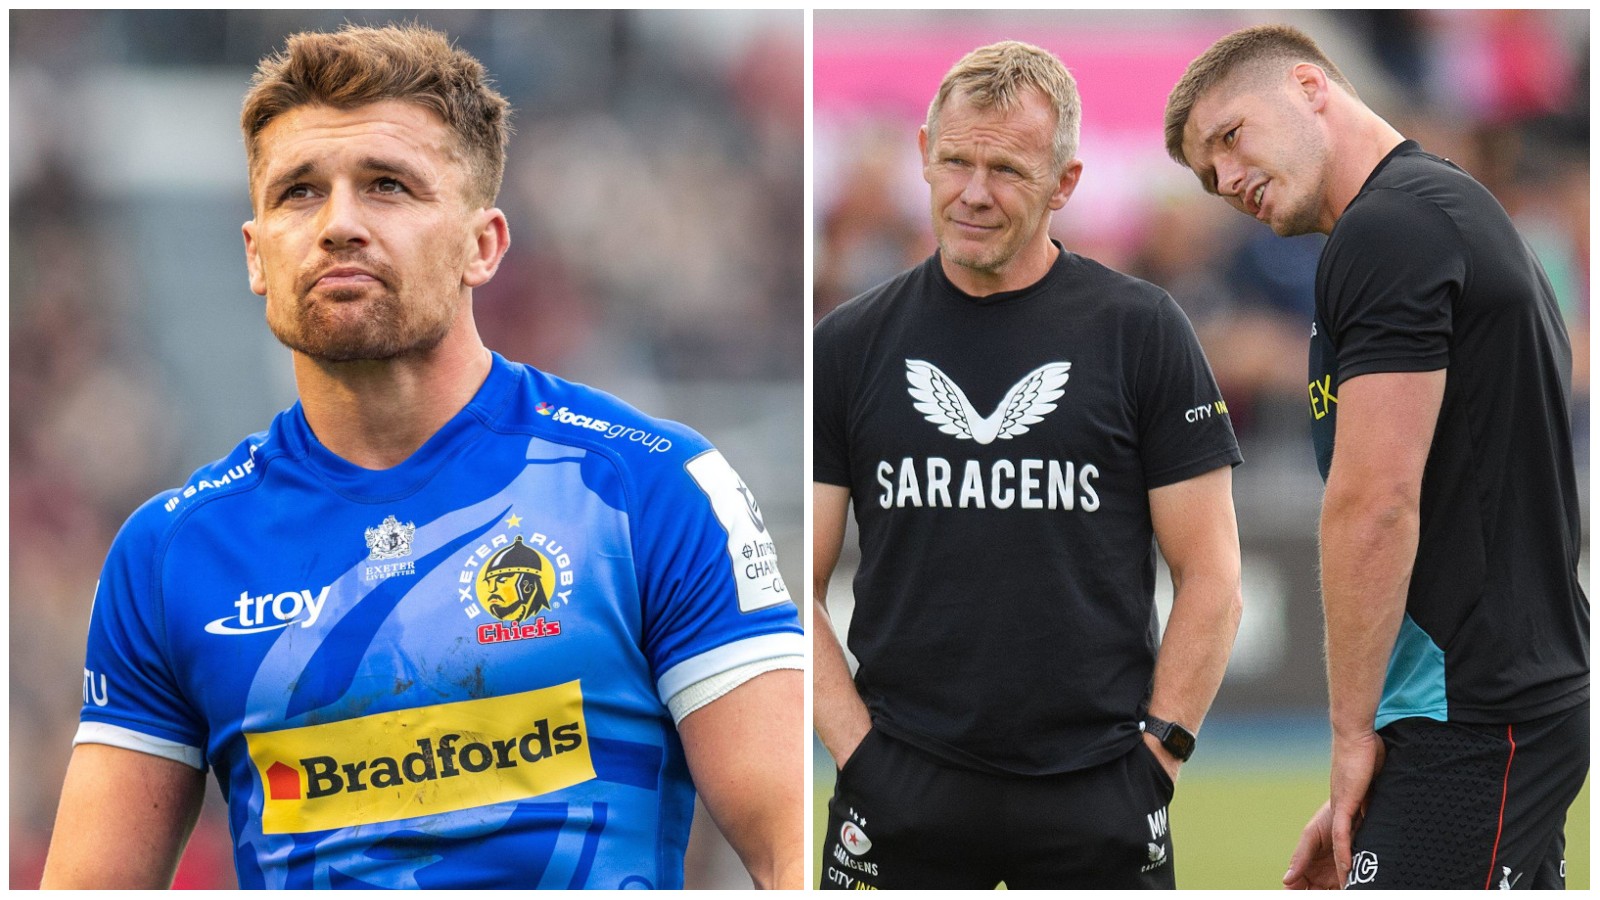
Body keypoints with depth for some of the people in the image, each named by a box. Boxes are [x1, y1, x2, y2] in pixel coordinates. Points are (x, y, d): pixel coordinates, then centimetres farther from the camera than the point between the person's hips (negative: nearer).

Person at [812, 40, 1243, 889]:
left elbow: (1209, 577, 3)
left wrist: (1156, 751, -5)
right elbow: (795, 585, 6)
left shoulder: (1142, 332, 3)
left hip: (1096, 798, -1)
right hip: (905, 800, 1)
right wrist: (858, 749, -4)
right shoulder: (850, 343, 6)